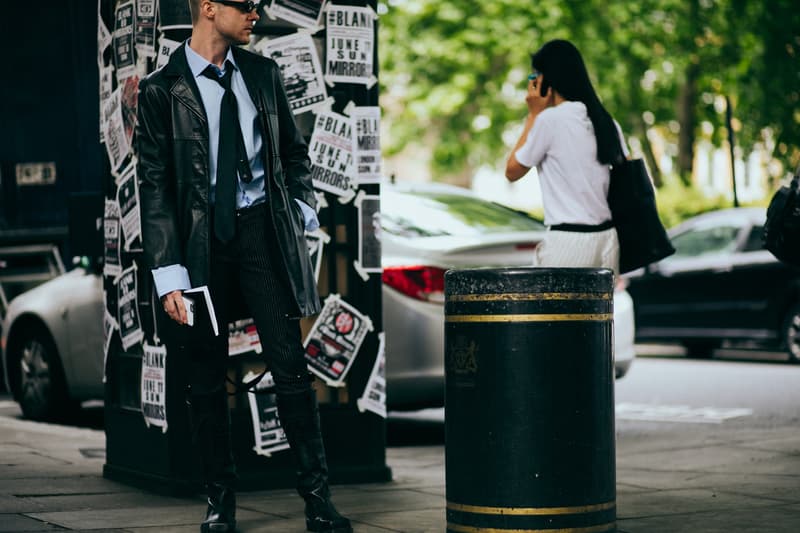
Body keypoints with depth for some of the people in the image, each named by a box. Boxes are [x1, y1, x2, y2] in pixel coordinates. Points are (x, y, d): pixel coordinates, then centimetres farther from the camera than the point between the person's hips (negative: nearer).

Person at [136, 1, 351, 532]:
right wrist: (169, 274, -11)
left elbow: (295, 151, 21)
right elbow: (155, 188, -5)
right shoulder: (161, 90, -2)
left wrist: (301, 207, 3)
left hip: (265, 230, 2)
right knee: (206, 379, 5)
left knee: (291, 364, -4)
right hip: (202, 239, -1)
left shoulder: (264, 74, 10)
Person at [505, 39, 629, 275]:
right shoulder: (605, 120, 11)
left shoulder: (549, 119, -9)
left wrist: (533, 115, 4)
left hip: (568, 241, -7)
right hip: (607, 239, 7)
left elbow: (512, 171, 1)